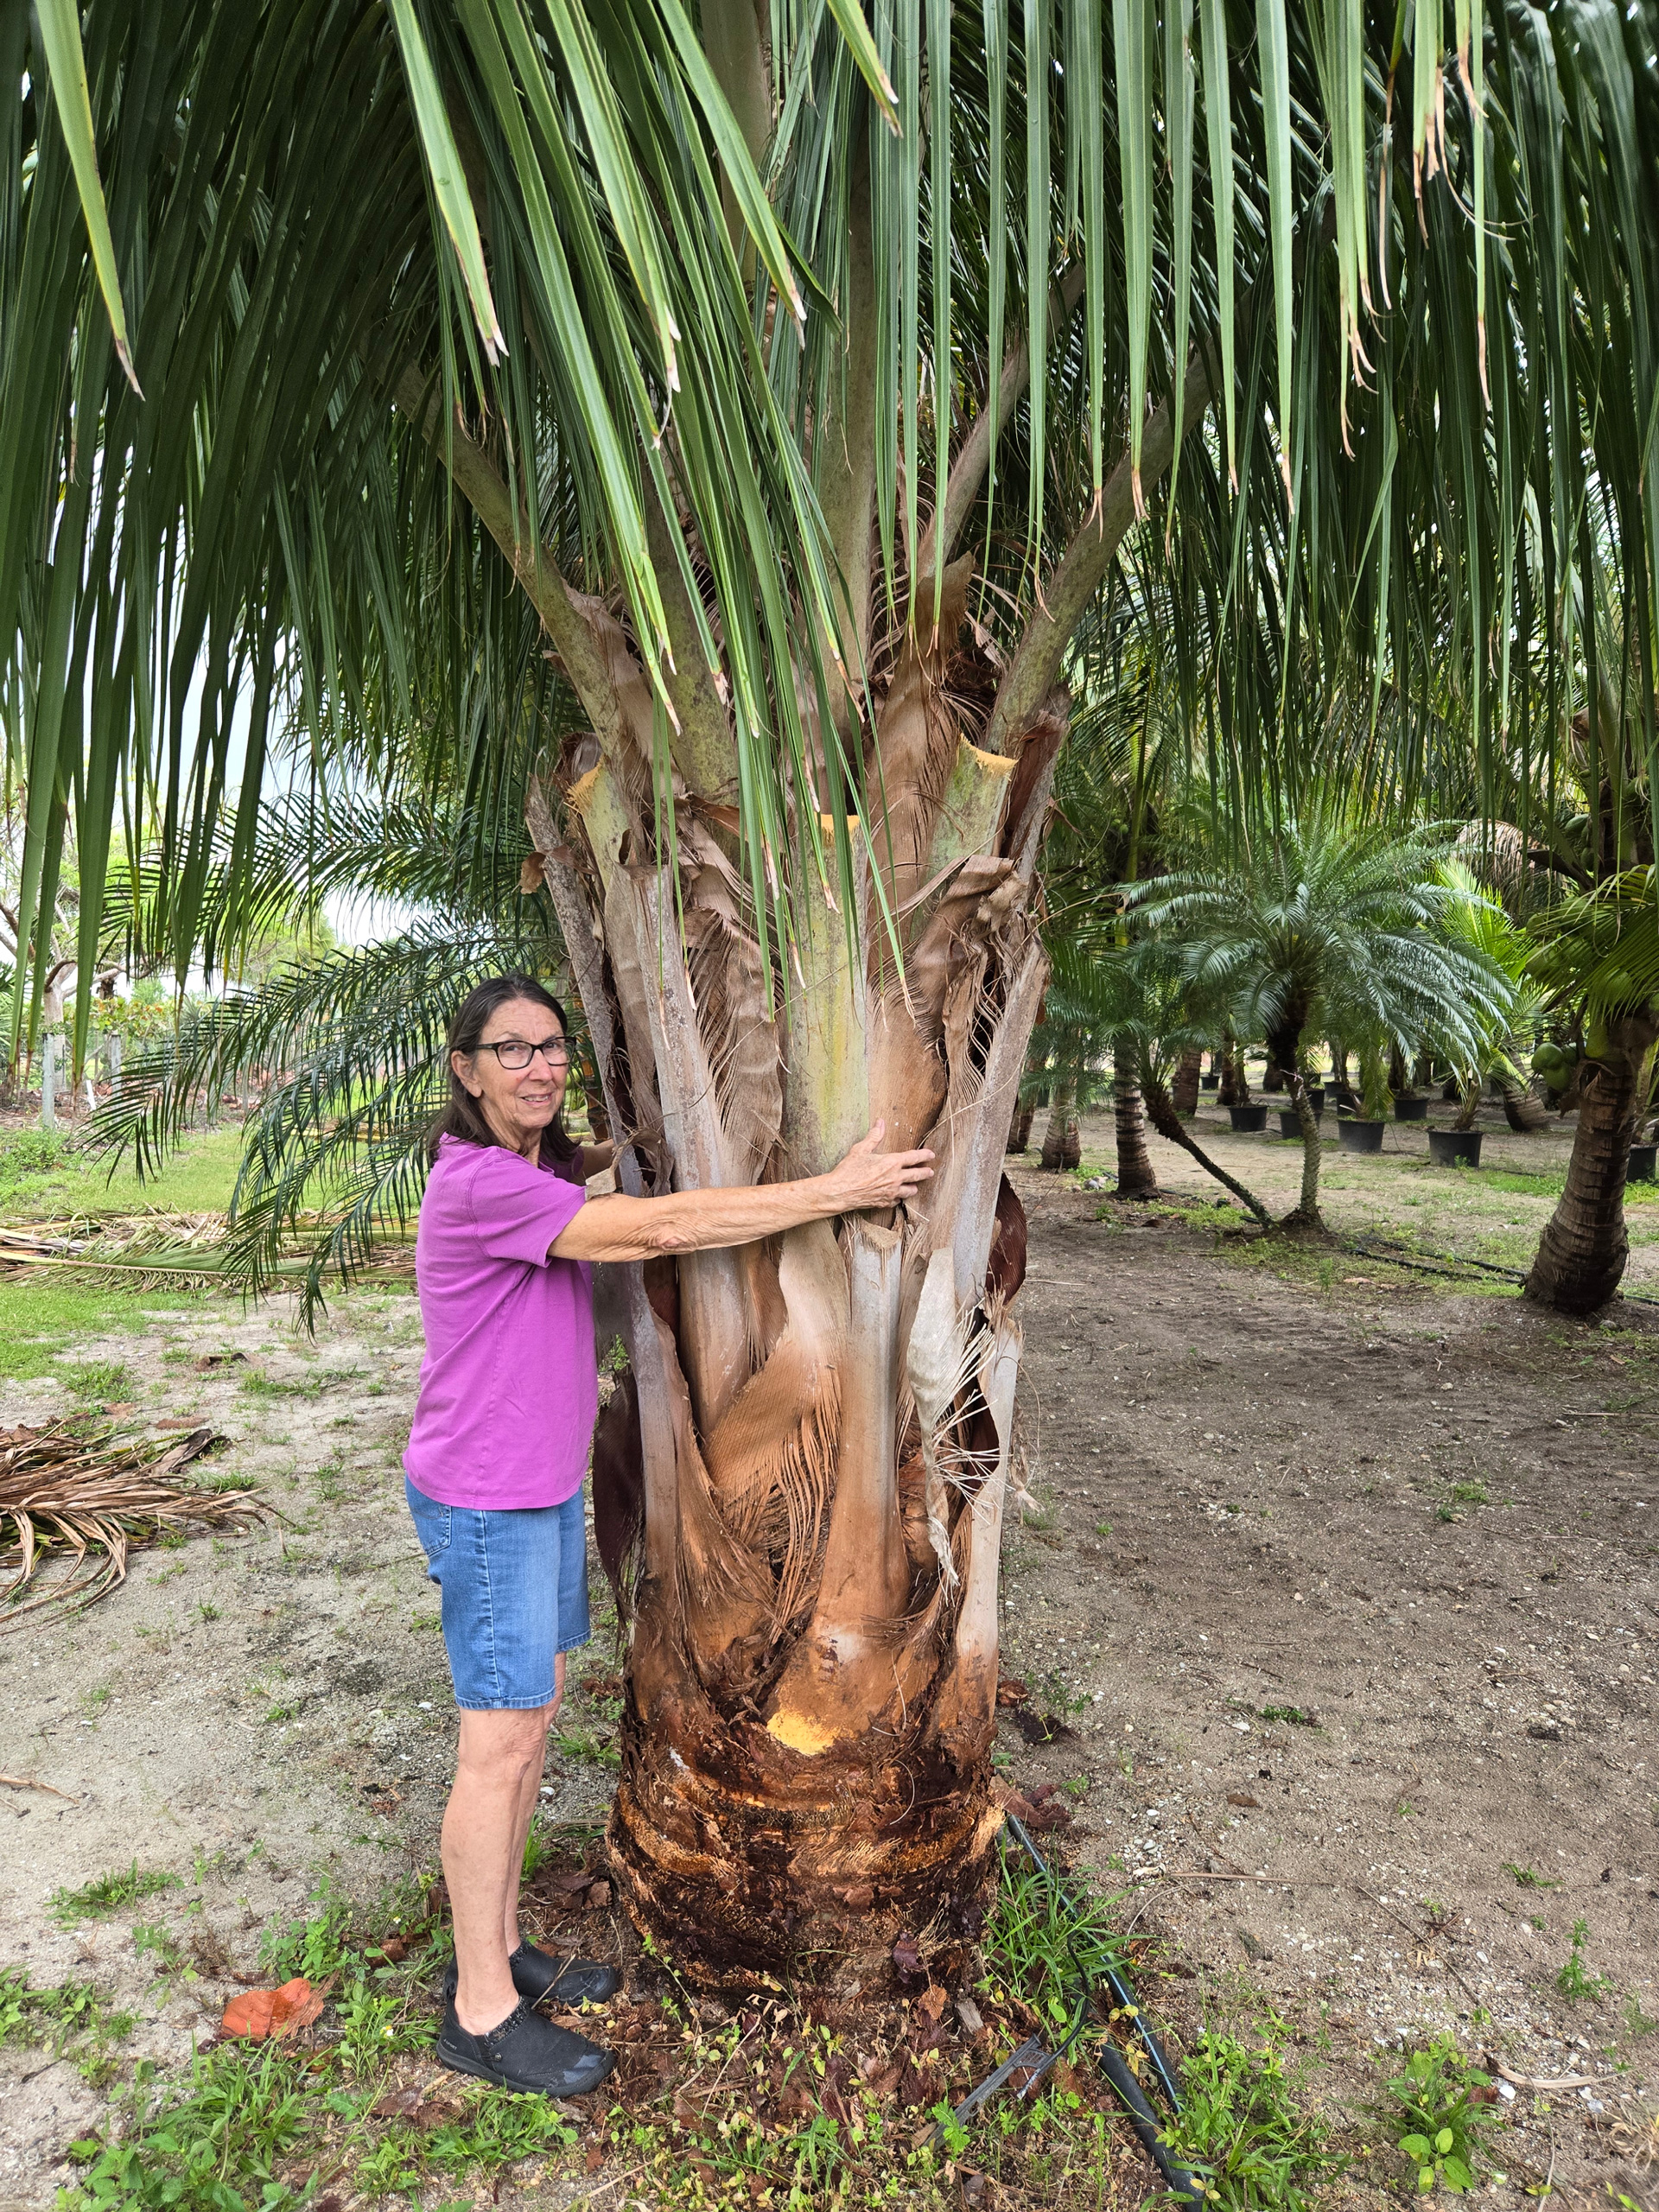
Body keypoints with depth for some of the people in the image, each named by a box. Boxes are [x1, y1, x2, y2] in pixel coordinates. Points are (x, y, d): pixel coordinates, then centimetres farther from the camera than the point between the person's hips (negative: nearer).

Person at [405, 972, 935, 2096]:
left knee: (537, 1706, 18)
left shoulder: (538, 1167, 5)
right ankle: (482, 2012, 22)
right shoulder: (477, 1183, -24)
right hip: (486, 1504, -9)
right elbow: (656, 1229, -31)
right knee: (502, 1741, 3)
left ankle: (501, 1947, 35)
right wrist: (834, 1191, -27)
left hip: (546, 1487, 9)